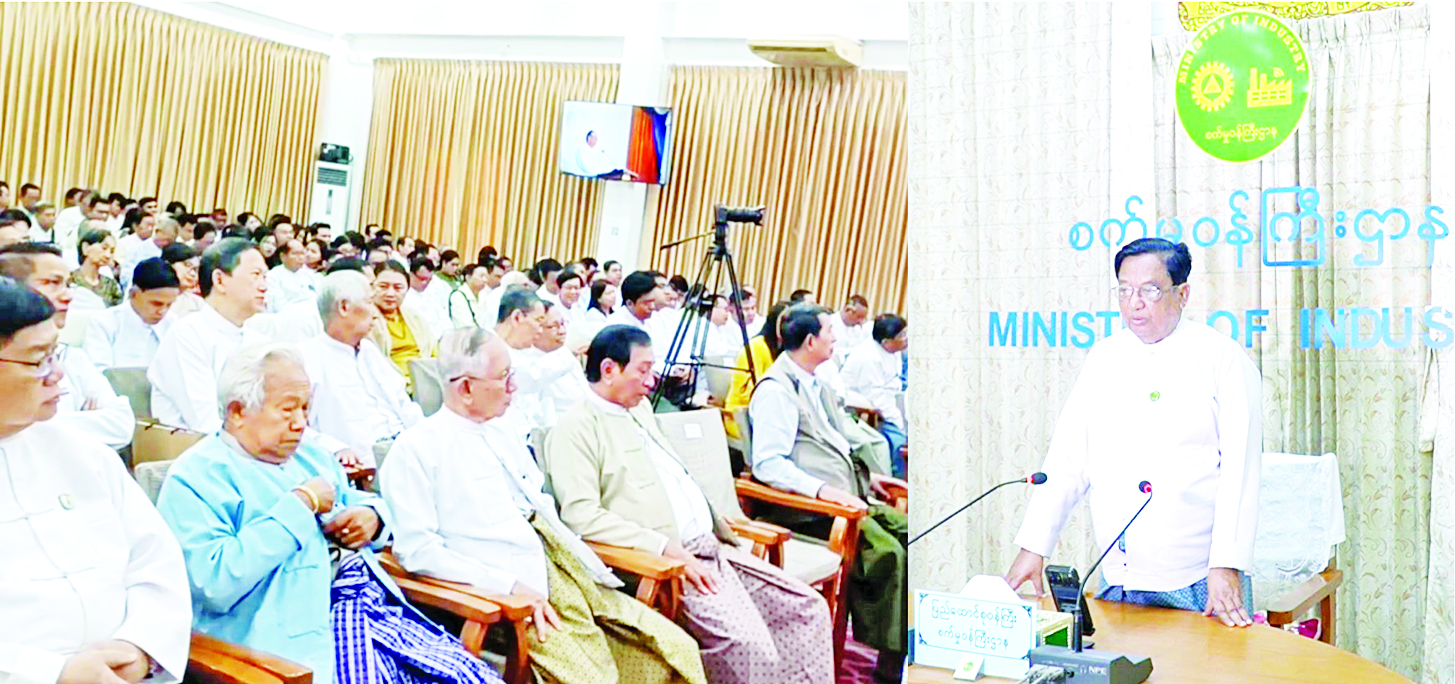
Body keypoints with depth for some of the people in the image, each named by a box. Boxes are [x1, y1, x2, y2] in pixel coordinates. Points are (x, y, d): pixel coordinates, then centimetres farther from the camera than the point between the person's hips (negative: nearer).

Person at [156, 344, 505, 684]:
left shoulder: (307, 454, 21)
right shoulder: (194, 478, -4)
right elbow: (216, 583, -17)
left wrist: (371, 516, 4)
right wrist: (300, 504, -14)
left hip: (382, 609, 8)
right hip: (304, 641, -8)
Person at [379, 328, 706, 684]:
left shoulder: (504, 433, 20)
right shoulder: (414, 451, -4)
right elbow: (416, 548, -12)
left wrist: (593, 569, 8)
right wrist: (511, 586, -16)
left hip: (563, 577, 7)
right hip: (503, 599, -7)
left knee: (677, 652, -5)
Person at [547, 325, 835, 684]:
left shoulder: (640, 409, 20)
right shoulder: (575, 431, -8)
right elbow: (583, 517, -19)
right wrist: (670, 548, -21)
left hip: (712, 549, 9)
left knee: (809, 610, -2)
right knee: (747, 640, -29)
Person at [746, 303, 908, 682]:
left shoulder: (816, 385, 20)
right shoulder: (776, 389, -10)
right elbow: (768, 464, -19)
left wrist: (869, 475, 13)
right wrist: (823, 490, -28)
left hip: (848, 495, 9)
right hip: (806, 508, -9)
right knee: (887, 552, -26)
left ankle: (909, 648, -7)